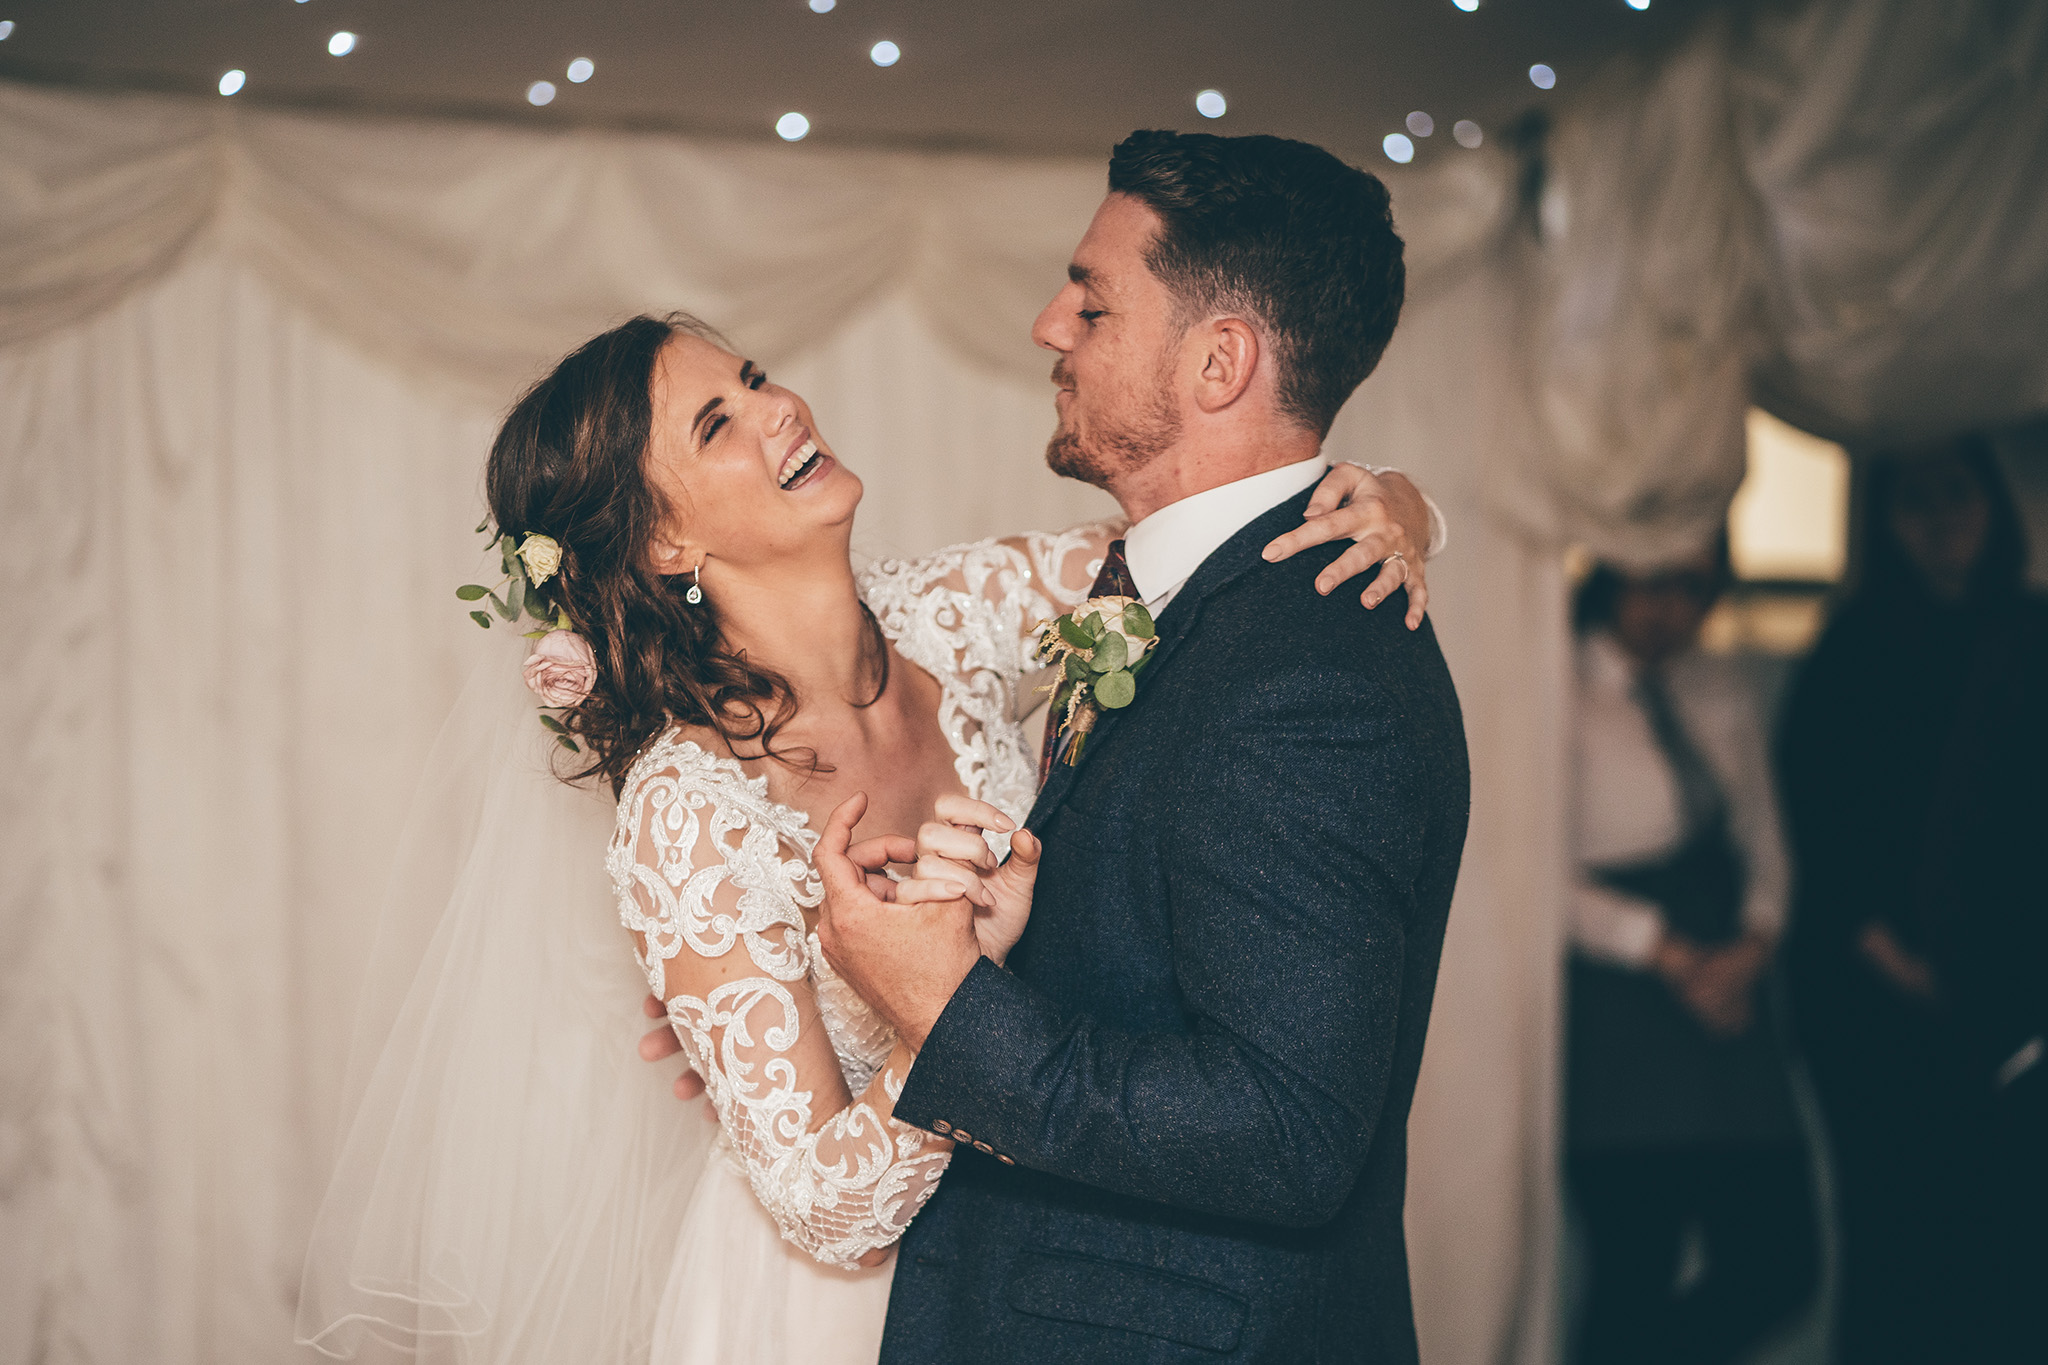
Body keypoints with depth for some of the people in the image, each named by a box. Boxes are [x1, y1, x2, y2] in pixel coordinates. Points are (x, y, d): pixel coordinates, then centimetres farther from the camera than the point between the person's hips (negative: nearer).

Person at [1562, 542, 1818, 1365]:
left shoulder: (1722, 694, 14)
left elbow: (1763, 847, 15)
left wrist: (1750, 945, -4)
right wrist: (1669, 954, -11)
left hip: (1724, 1001, 6)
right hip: (1613, 1012, -6)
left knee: (1779, 1265, 1)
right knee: (1634, 1281, -5)